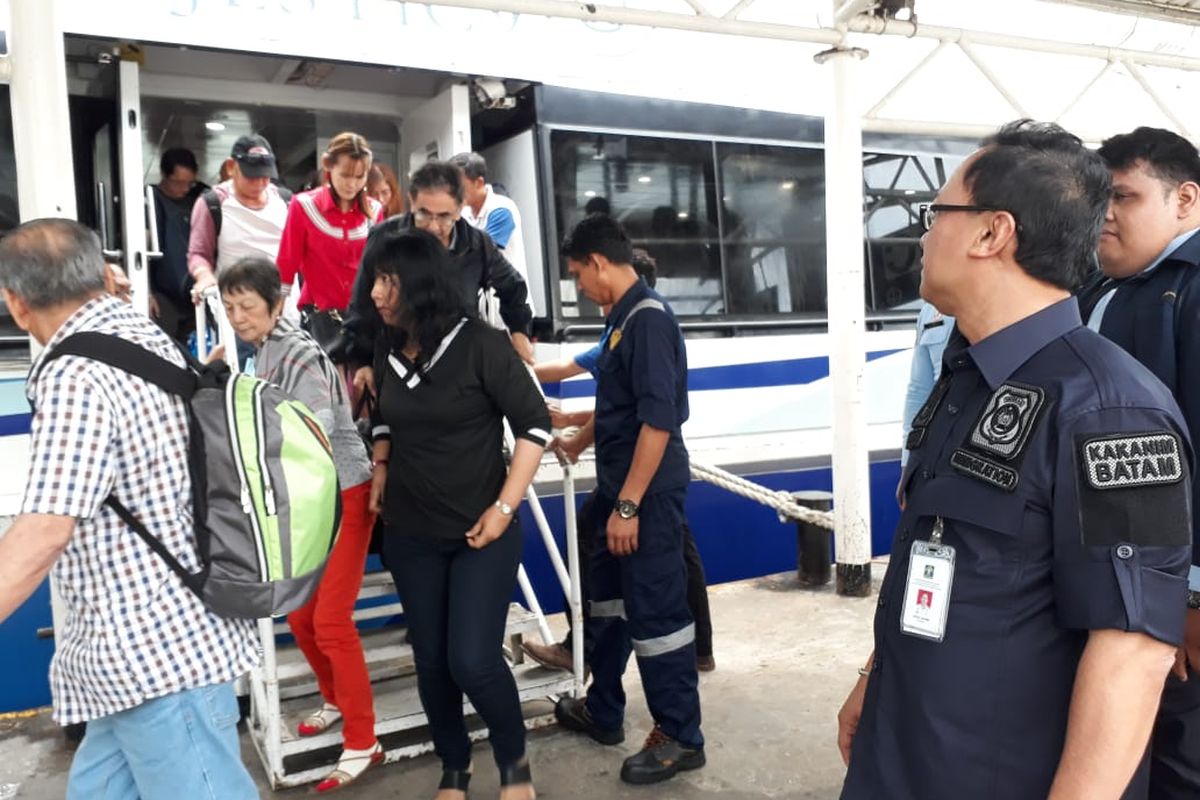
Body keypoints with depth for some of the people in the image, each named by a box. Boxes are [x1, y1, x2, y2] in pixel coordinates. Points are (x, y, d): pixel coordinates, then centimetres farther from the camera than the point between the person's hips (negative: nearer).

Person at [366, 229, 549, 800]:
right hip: (410, 535, 5)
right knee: (431, 660, 12)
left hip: (481, 531, -5)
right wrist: (382, 466, 6)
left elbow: (534, 425, -11)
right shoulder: (388, 349, 2)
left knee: (473, 662, -9)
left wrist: (504, 507, -14)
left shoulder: (479, 344, -14)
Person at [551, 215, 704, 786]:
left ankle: (680, 737, 16)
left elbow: (659, 419, -24)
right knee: (609, 597, 19)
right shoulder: (624, 318, 11)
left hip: (647, 494, -10)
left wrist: (629, 504, -24)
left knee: (655, 611, 0)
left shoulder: (648, 319, -18)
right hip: (620, 487, 10)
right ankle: (603, 711, 35)